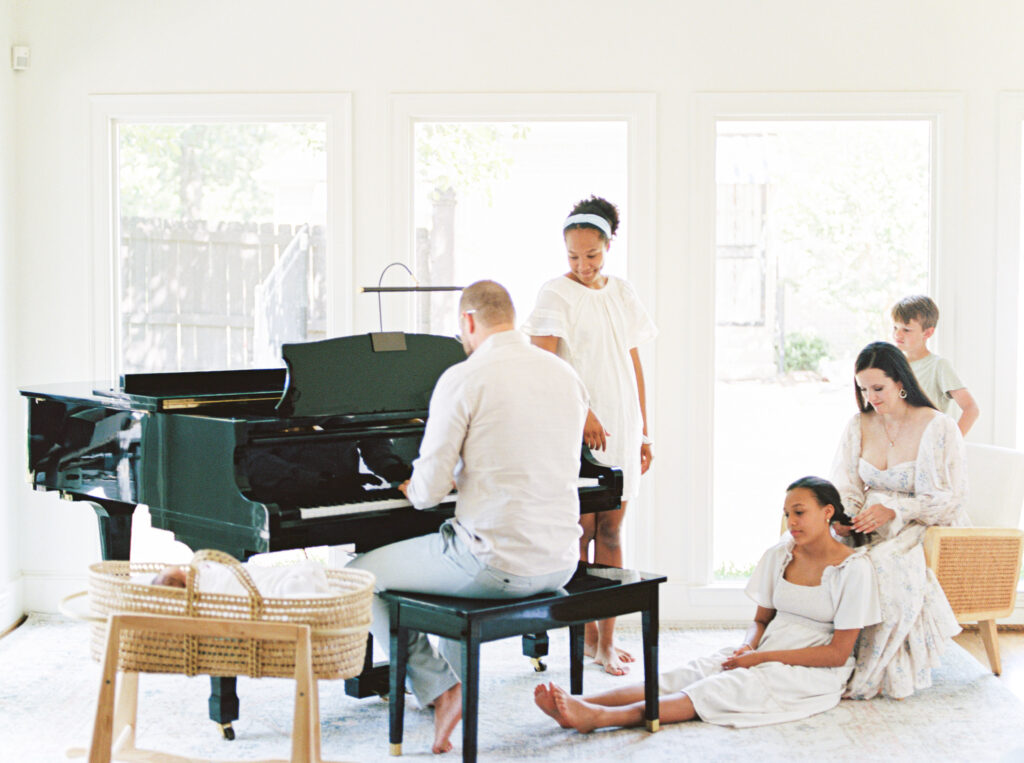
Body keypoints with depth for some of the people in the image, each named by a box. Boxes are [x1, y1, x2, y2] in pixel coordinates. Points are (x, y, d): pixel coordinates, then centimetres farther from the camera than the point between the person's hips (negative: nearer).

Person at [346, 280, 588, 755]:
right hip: (559, 563, 7)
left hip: (497, 563, -7)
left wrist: (413, 489, 12)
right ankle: (456, 676, 40)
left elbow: (429, 489, -12)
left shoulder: (463, 379, -12)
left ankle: (440, 689, 4)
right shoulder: (566, 376, 8)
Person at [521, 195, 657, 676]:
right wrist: (582, 413, -21)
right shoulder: (556, 294, -3)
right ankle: (588, 634, 9)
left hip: (620, 431, 5)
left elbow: (633, 365, 15)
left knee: (611, 532, 5)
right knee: (582, 531, -2)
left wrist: (644, 432, 13)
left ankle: (607, 641, 8)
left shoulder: (622, 293, 13)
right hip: (578, 431, -5)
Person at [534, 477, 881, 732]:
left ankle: (600, 717, -50)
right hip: (765, 656, 6)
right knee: (689, 674, -22)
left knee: (722, 689, -31)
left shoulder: (853, 568, -10)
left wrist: (763, 658, -17)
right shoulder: (778, 556, 10)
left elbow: (838, 653, -12)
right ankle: (581, 704, -43)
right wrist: (749, 647, -7)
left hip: (815, 672, -6)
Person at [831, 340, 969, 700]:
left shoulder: (939, 428, -8)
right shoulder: (858, 427, 7)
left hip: (922, 525, -4)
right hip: (871, 523, 5)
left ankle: (868, 676, -21)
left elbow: (949, 498, -11)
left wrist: (894, 510, -24)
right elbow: (845, 486, 6)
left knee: (886, 565, -35)